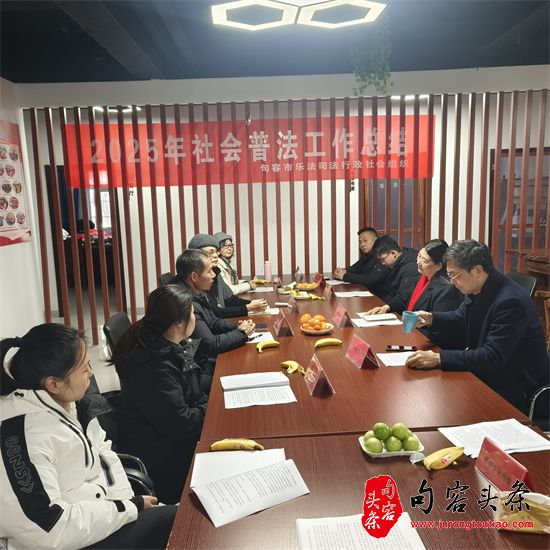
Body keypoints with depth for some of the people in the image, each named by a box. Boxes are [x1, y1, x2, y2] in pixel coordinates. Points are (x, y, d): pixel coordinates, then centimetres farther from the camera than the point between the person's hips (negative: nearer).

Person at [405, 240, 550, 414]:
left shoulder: (510, 301, -28)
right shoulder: (477, 290, -3)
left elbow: (492, 358, -32)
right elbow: (459, 320, 16)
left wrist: (438, 359, -38)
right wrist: (431, 318, -4)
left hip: (516, 389, -7)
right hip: (488, 376, 8)